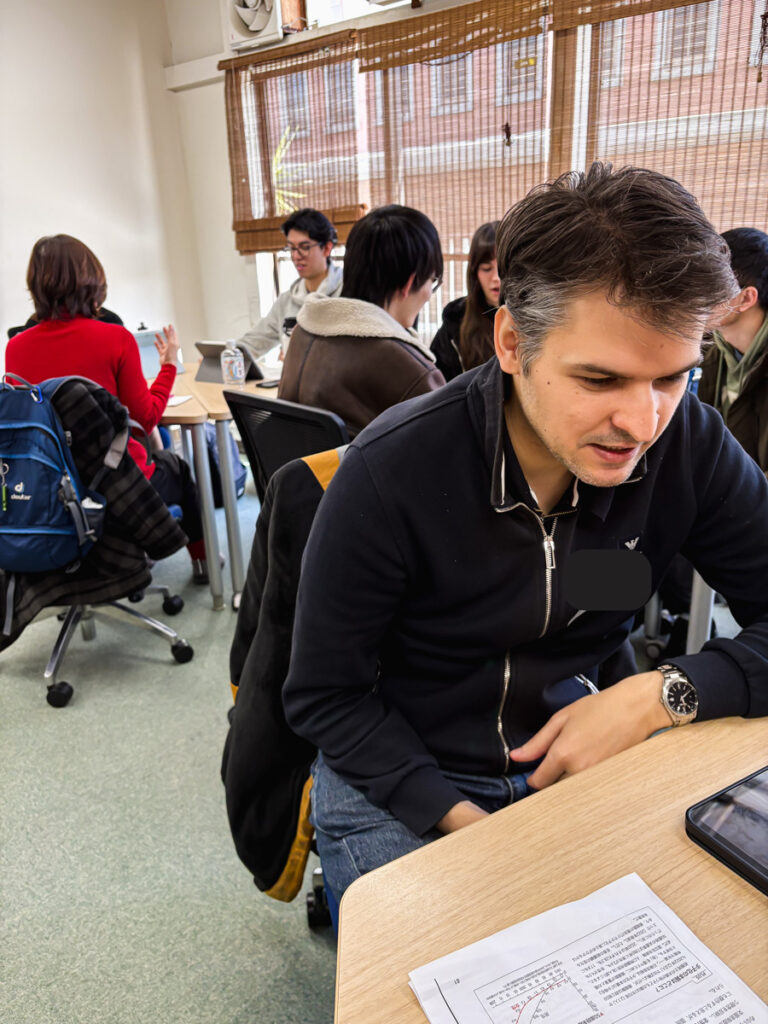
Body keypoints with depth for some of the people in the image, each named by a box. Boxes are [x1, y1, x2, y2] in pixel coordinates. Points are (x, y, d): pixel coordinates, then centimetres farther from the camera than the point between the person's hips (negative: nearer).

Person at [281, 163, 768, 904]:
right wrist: (462, 821, -22)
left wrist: (664, 695, -21)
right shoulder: (390, 473, -22)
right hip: (409, 778, -2)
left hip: (593, 755, 3)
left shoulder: (688, 443, -12)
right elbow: (326, 697, -13)